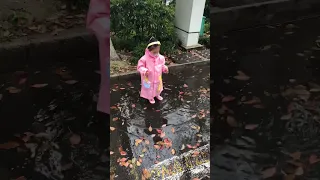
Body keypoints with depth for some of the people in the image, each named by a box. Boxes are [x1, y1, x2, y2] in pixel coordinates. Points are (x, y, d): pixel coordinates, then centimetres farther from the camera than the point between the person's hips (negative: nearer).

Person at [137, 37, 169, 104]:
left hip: (158, 78, 4)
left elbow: (162, 65, 4)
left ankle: (157, 95, 59)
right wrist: (144, 71, -38)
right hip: (149, 79, -4)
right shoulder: (144, 59, -28)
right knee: (149, 89, 19)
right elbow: (140, 66, -20)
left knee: (158, 87, 29)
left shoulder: (160, 58, -14)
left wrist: (165, 68, -16)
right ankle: (150, 97, 47)